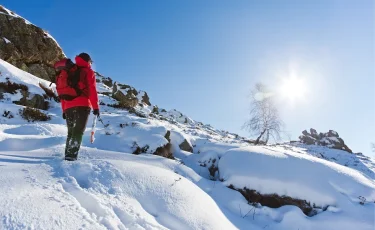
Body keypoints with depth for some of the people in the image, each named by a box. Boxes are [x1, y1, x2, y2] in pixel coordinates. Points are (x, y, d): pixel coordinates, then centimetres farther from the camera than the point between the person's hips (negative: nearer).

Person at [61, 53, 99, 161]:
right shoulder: (88, 72, 6)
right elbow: (92, 90, -5)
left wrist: (64, 109, 21)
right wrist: (95, 107, -5)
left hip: (68, 106, 6)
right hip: (83, 105, -6)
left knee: (71, 131, 15)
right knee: (78, 131, -9)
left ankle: (68, 153, 12)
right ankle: (72, 154, -20)